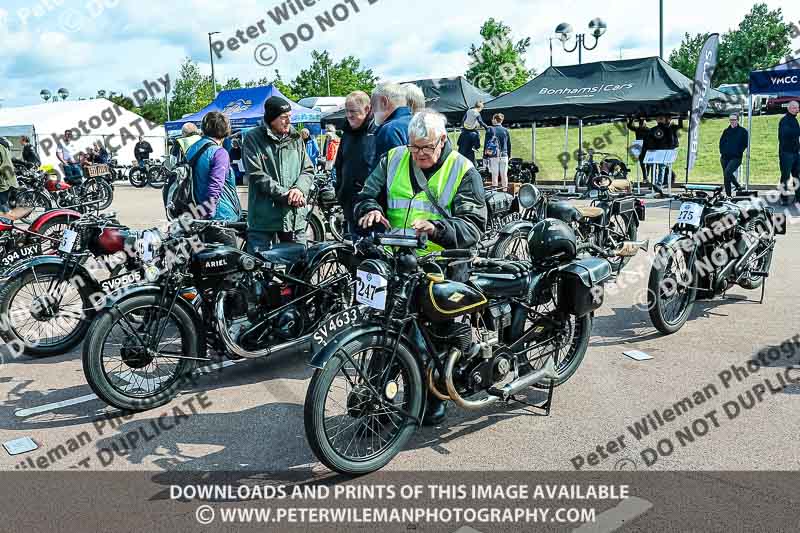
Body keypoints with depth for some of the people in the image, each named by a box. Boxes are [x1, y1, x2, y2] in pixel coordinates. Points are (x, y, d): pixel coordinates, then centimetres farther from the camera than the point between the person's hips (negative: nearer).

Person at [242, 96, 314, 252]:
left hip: (295, 217, 4)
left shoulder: (295, 138, 11)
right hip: (263, 217, -4)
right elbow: (257, 175, -11)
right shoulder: (253, 139, -2)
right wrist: (285, 194, -16)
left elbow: (308, 170, 10)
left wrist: (299, 189, -12)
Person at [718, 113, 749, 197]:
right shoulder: (726, 131, 12)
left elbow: (745, 144, 2)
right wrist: (721, 152, 10)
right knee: (726, 176, 10)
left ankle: (738, 186, -11)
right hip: (725, 157, 5)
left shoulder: (742, 131, 0)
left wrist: (739, 152, -7)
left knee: (727, 172, -26)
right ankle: (728, 195, 24)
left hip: (736, 158, -5)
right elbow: (721, 142, 20)